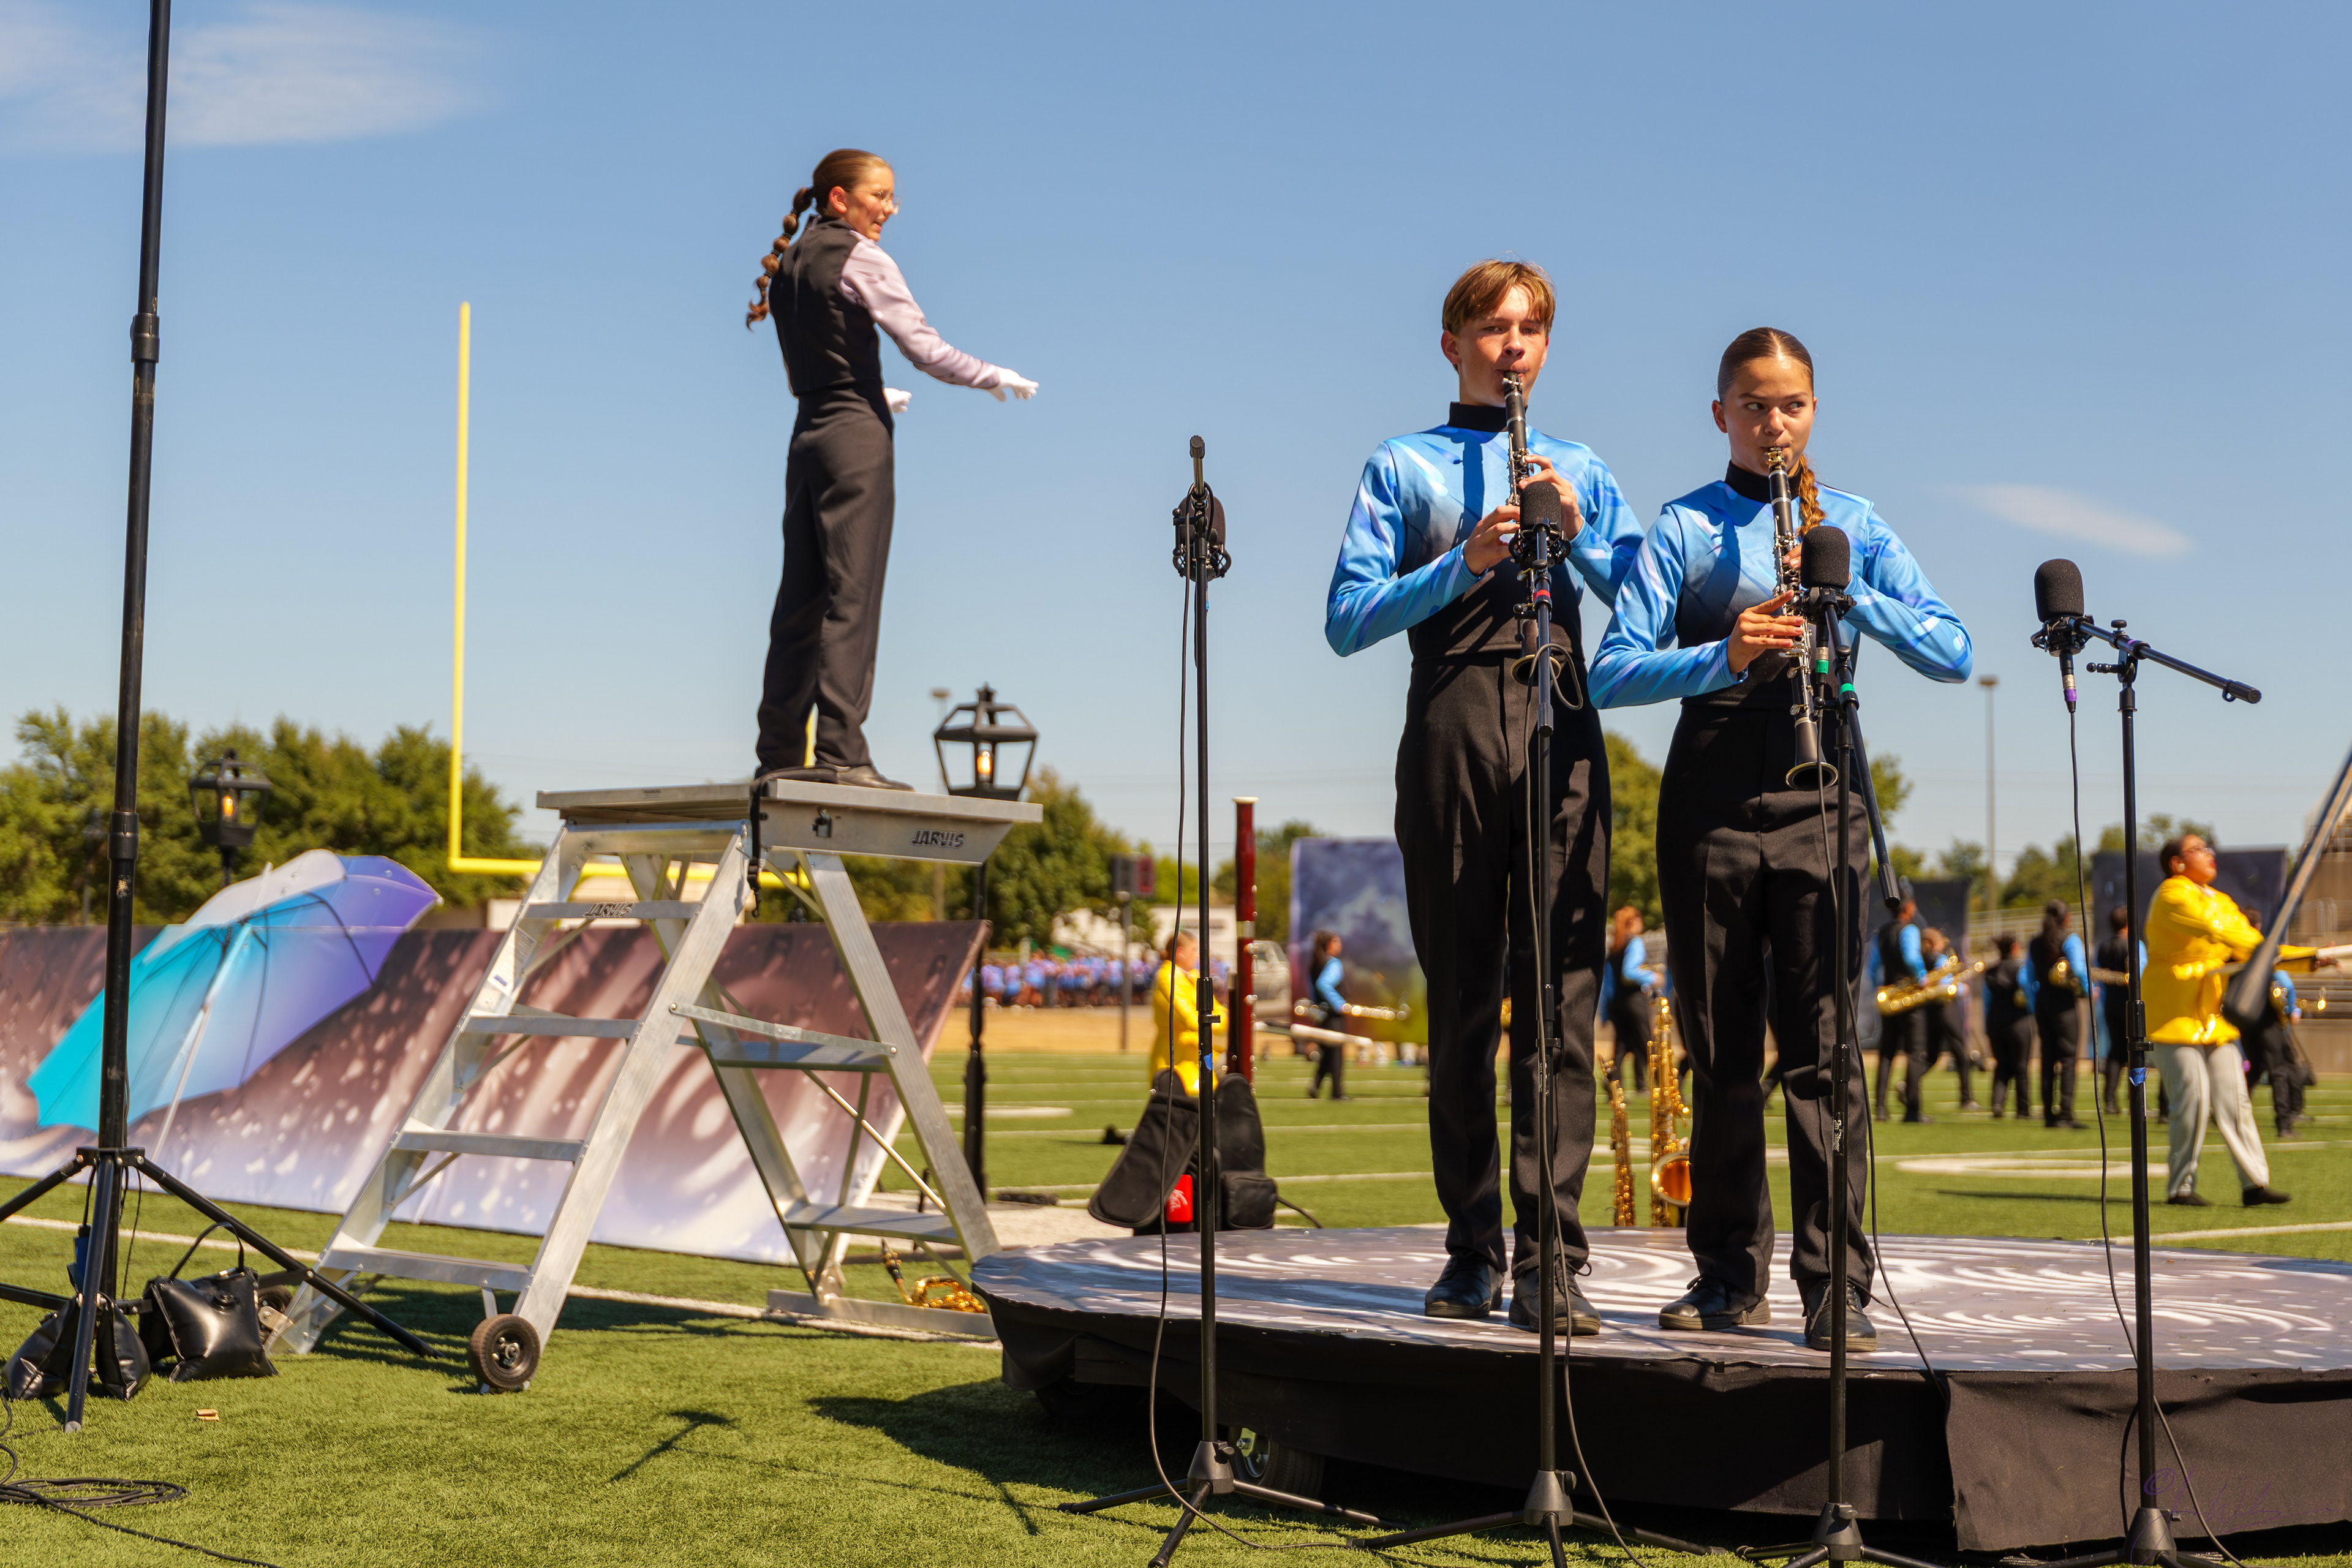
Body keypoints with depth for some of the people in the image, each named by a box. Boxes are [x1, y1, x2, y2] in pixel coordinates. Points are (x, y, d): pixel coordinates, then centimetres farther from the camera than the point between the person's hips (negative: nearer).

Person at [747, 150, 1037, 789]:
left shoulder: (788, 263, 18)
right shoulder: (862, 258, -5)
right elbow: (926, 350, -11)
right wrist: (996, 377, 3)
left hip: (806, 436, 8)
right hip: (856, 434, -8)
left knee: (800, 599, 7)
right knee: (852, 595, -10)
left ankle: (780, 753, 8)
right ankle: (841, 752, -15)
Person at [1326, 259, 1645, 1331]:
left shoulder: (1582, 471, 22)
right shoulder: (1401, 468, 15)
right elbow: (1346, 621, 4)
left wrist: (1576, 532, -3)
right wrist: (1461, 563, -9)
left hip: (1562, 727, 1)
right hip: (1451, 721, -1)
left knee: (1562, 997, -8)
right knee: (1462, 1001, 2)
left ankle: (1551, 1262, -9)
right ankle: (1472, 1253, 10)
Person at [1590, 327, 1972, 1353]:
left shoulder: (1856, 526, 12)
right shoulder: (1683, 527, 6)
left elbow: (1951, 654, 3)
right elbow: (1611, 673, -4)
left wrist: (1848, 588, -11)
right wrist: (1720, 656, -20)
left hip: (1818, 801, 0)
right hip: (1708, 801, 0)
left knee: (1822, 1047, -6)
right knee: (1719, 1050, 6)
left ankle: (1835, 1285, -3)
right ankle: (1729, 1274, 17)